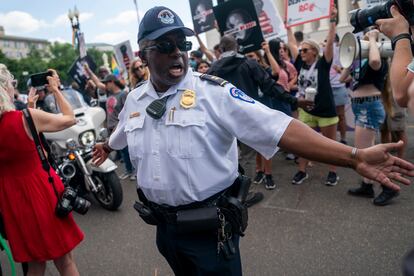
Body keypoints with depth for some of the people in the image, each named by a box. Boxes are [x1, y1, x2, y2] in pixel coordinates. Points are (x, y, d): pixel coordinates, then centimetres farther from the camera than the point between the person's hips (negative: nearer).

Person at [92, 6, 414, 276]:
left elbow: (279, 128, -25)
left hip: (209, 225, -5)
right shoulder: (134, 100, 1)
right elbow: (120, 136, 24)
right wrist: (106, 147, 44)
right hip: (163, 223, 6)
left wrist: (354, 157, -30)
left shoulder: (213, 92, -17)